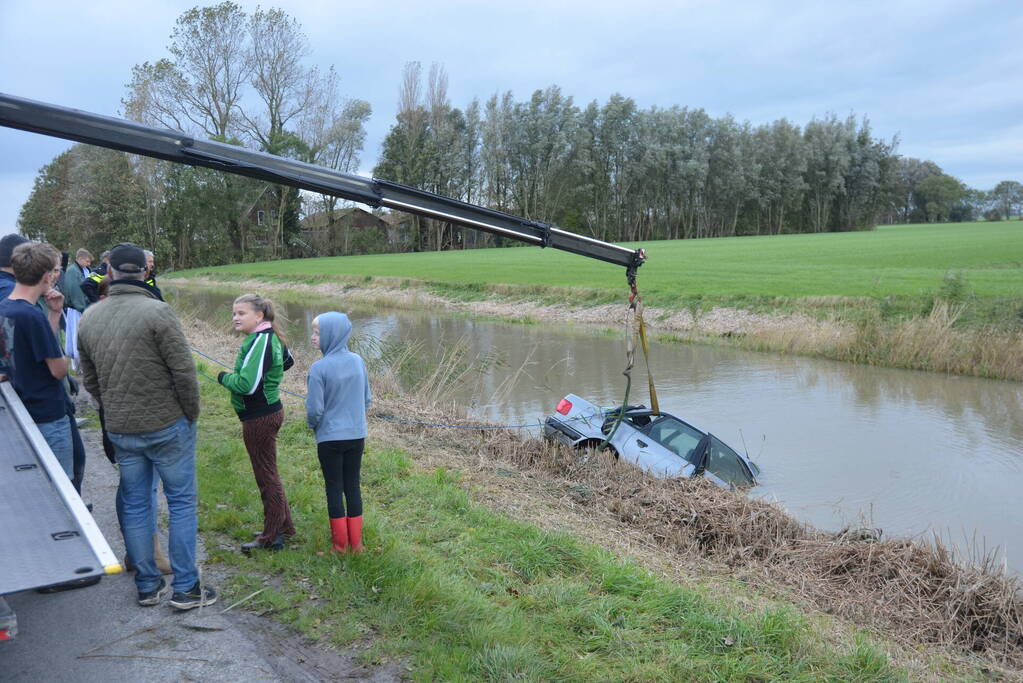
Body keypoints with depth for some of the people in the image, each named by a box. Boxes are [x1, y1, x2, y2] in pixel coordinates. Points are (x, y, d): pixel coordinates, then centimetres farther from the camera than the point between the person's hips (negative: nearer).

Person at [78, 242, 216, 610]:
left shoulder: (89, 317, 3)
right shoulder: (158, 311, -16)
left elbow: (89, 379, 11)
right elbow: (184, 372, -17)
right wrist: (192, 415, -3)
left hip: (120, 431, 5)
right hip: (167, 426, -5)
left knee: (135, 506, 15)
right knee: (182, 503, 6)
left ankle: (147, 586, 25)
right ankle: (185, 588, 11)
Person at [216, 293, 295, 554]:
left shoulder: (259, 342, -22)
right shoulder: (270, 337, 8)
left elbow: (247, 385, -28)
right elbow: (288, 360, 28)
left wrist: (224, 377, -10)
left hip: (259, 418, -10)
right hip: (271, 409, 10)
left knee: (266, 476, 1)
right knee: (268, 473, 20)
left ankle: (272, 537, 12)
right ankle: (283, 526, 31)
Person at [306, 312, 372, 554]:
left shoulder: (319, 368, -18)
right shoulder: (358, 361, -2)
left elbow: (314, 409, -14)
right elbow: (367, 399, 7)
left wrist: (313, 424, 6)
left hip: (330, 438, -4)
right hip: (357, 436, 5)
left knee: (334, 488, 9)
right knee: (352, 486, 13)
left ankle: (340, 545, 18)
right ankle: (356, 543, 21)